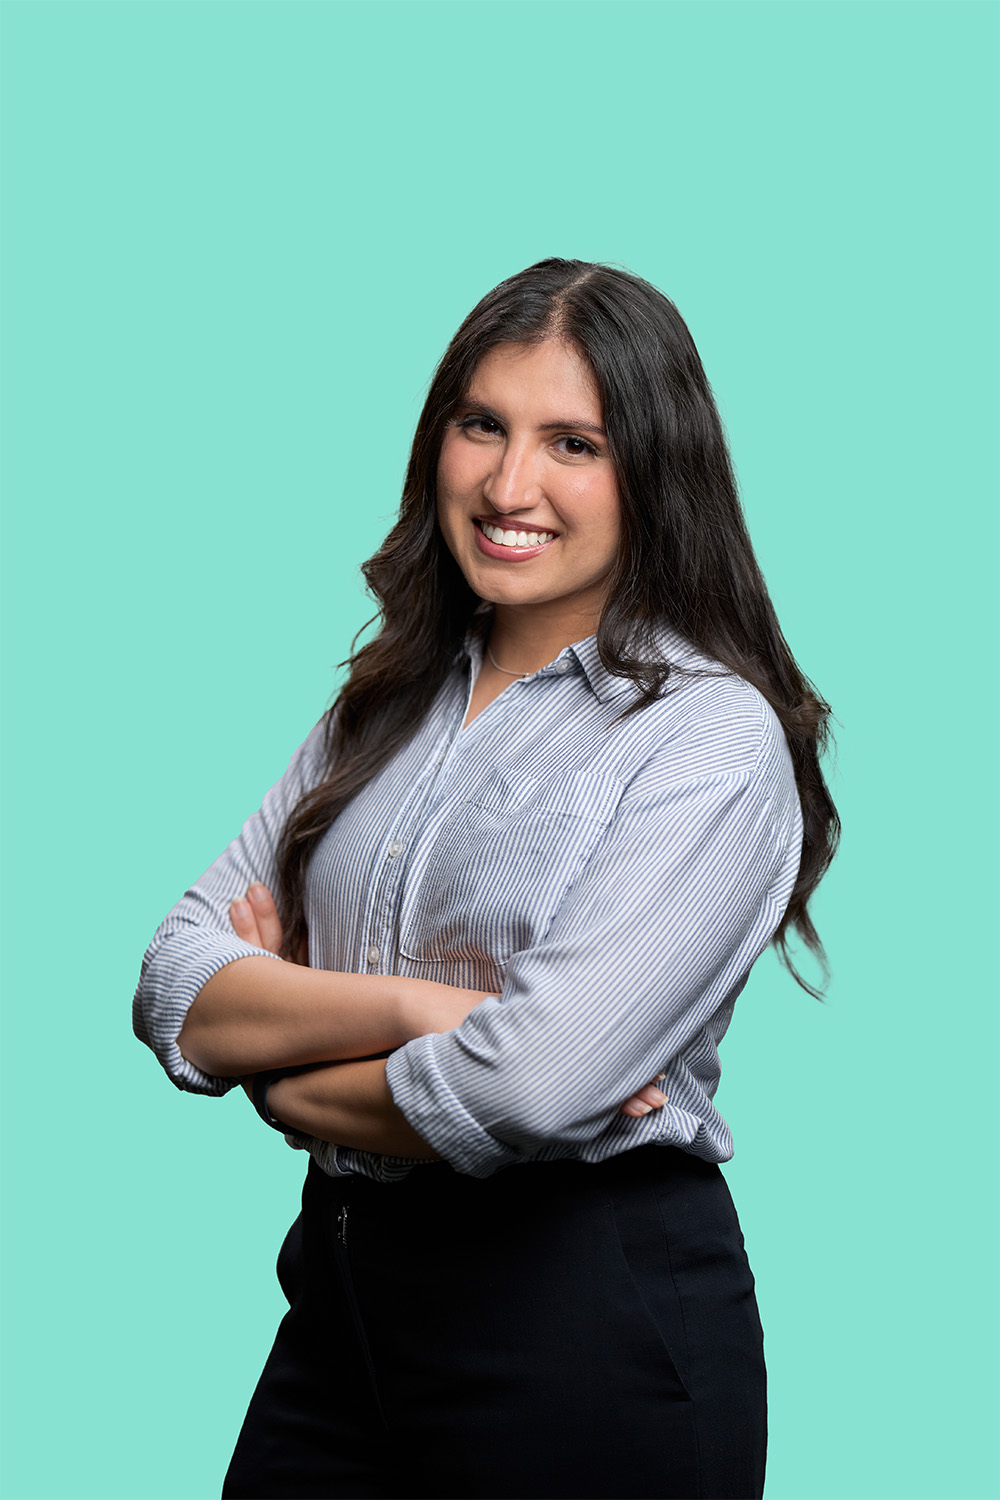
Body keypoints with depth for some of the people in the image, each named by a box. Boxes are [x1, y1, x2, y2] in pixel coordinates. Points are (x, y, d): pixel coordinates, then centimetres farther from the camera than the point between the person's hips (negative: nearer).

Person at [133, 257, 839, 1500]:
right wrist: (412, 1005, -17)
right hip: (346, 1291, 6)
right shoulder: (387, 706, 9)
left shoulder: (714, 738, -12)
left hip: (595, 1317, -6)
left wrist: (296, 1086, -6)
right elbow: (175, 994, 0)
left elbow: (532, 1092, -23)